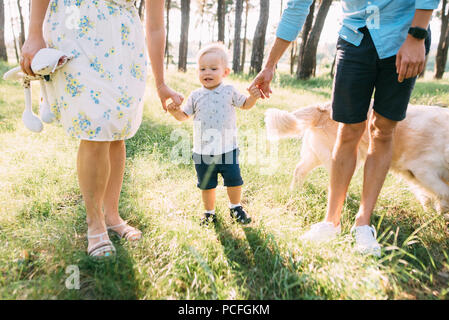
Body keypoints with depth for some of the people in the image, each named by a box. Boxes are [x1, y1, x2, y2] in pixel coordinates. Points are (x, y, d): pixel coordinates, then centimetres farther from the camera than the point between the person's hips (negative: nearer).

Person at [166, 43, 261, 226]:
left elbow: (245, 105, 12)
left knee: (234, 181, 7)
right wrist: (174, 111, -14)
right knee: (207, 184, 12)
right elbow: (184, 116, 7)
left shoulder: (229, 92, -1)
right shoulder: (196, 96, 0)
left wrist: (253, 97, -8)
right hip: (203, 151, 1)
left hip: (227, 148, 0)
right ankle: (209, 212, 31)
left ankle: (236, 208, 32)